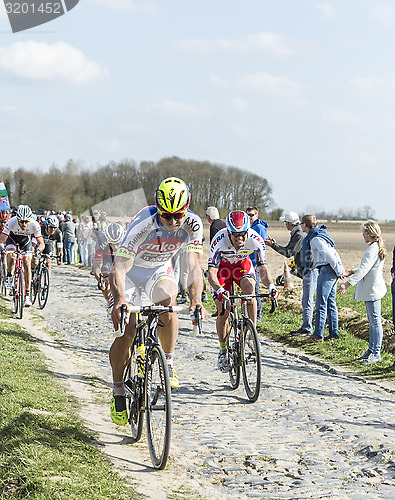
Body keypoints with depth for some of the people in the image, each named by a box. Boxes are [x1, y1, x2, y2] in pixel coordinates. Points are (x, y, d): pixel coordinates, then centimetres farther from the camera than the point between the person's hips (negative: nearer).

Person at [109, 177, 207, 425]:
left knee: (167, 303, -32)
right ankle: (118, 392, 6)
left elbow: (194, 266, -27)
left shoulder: (193, 224, -25)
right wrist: (120, 300, -55)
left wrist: (196, 301, -43)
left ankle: (169, 364, -11)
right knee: (125, 332, -14)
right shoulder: (143, 223, -34)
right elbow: (119, 267, -38)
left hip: (160, 270, 2)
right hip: (130, 269, -2)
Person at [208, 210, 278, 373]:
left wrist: (271, 286, -49)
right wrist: (219, 290, -57)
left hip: (243, 264, 1)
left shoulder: (255, 240, -32)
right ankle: (223, 351, 9)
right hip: (223, 267, -1)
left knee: (249, 289, -31)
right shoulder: (220, 240, -37)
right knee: (223, 311, -11)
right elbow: (211, 271, -38)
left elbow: (262, 269, -29)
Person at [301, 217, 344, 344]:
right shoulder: (320, 234, 16)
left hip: (327, 270, -10)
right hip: (332, 271, 10)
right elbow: (332, 252, 19)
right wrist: (340, 268, 17)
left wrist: (338, 271, -13)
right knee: (330, 302, 12)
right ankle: (334, 333, 15)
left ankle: (317, 335, -11)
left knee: (321, 303, -10)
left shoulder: (315, 239, -16)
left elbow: (329, 255, -20)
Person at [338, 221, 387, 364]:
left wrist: (348, 283, -31)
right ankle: (371, 350, 23)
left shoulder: (373, 249, -20)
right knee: (372, 321, 15)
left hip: (373, 290, -11)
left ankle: (376, 353, -1)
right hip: (370, 289, 11)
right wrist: (354, 271, 30)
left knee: (375, 321, -5)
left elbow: (364, 269, -28)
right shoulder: (376, 247, 13)